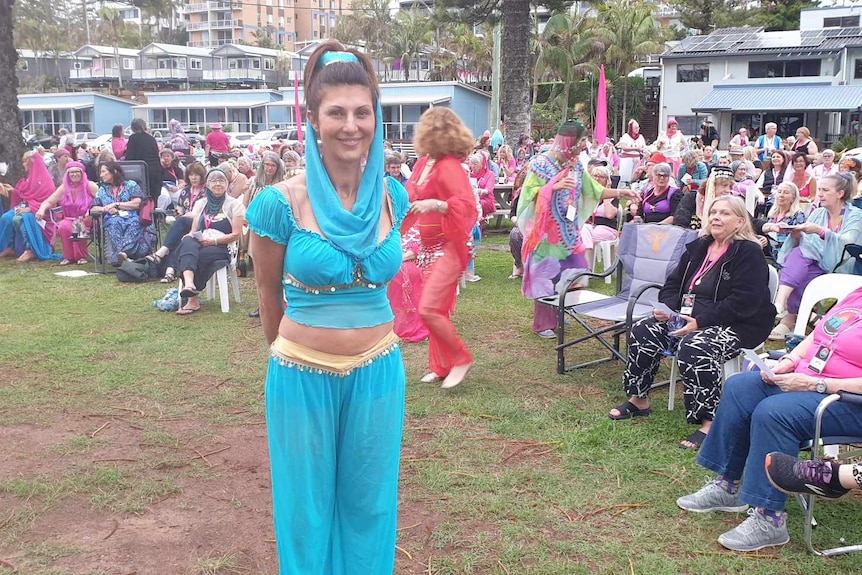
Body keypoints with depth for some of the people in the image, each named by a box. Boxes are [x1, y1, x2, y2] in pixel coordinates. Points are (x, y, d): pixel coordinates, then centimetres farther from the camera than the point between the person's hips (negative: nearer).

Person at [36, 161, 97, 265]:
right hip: (70, 219, 3)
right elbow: (48, 202, 8)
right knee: (63, 226, -30)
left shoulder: (89, 186, -1)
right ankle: (68, 256, -12)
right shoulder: (64, 188, 9)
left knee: (78, 228, -35)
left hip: (87, 220, -3)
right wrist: (42, 209, -15)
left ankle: (82, 256, -11)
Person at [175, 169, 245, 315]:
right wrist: (190, 236, -7)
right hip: (199, 245, 3)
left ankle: (193, 299, -25)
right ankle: (189, 284, -54)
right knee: (187, 243, -34)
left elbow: (236, 234, 0)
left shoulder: (234, 204, 8)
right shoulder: (200, 204, 22)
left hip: (223, 248, -3)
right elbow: (193, 231, 19)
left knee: (198, 257, -35)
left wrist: (213, 241, -13)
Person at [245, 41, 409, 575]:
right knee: (307, 512, 15)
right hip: (303, 378, -3)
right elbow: (269, 294, 2)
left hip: (379, 374, 3)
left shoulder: (392, 196, -2)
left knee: (369, 507, 18)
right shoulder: (280, 202, -14)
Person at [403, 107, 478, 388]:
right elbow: (411, 196, 23)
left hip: (448, 247, -9)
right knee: (435, 309, 12)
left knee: (429, 309, -15)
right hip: (429, 246, 9)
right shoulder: (424, 163, 7)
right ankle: (441, 366, 24)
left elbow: (468, 204, -28)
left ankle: (461, 359, 3)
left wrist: (435, 204, -39)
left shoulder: (448, 167, -18)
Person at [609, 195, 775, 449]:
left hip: (736, 325, -8)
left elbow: (742, 303, -20)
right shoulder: (698, 248, 15)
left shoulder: (749, 253, -10)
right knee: (643, 331, -9)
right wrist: (667, 308, -4)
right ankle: (638, 400, 5)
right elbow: (673, 285, 19)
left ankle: (709, 422, -28)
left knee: (694, 347, -36)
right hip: (691, 317, 8)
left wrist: (700, 322, -25)